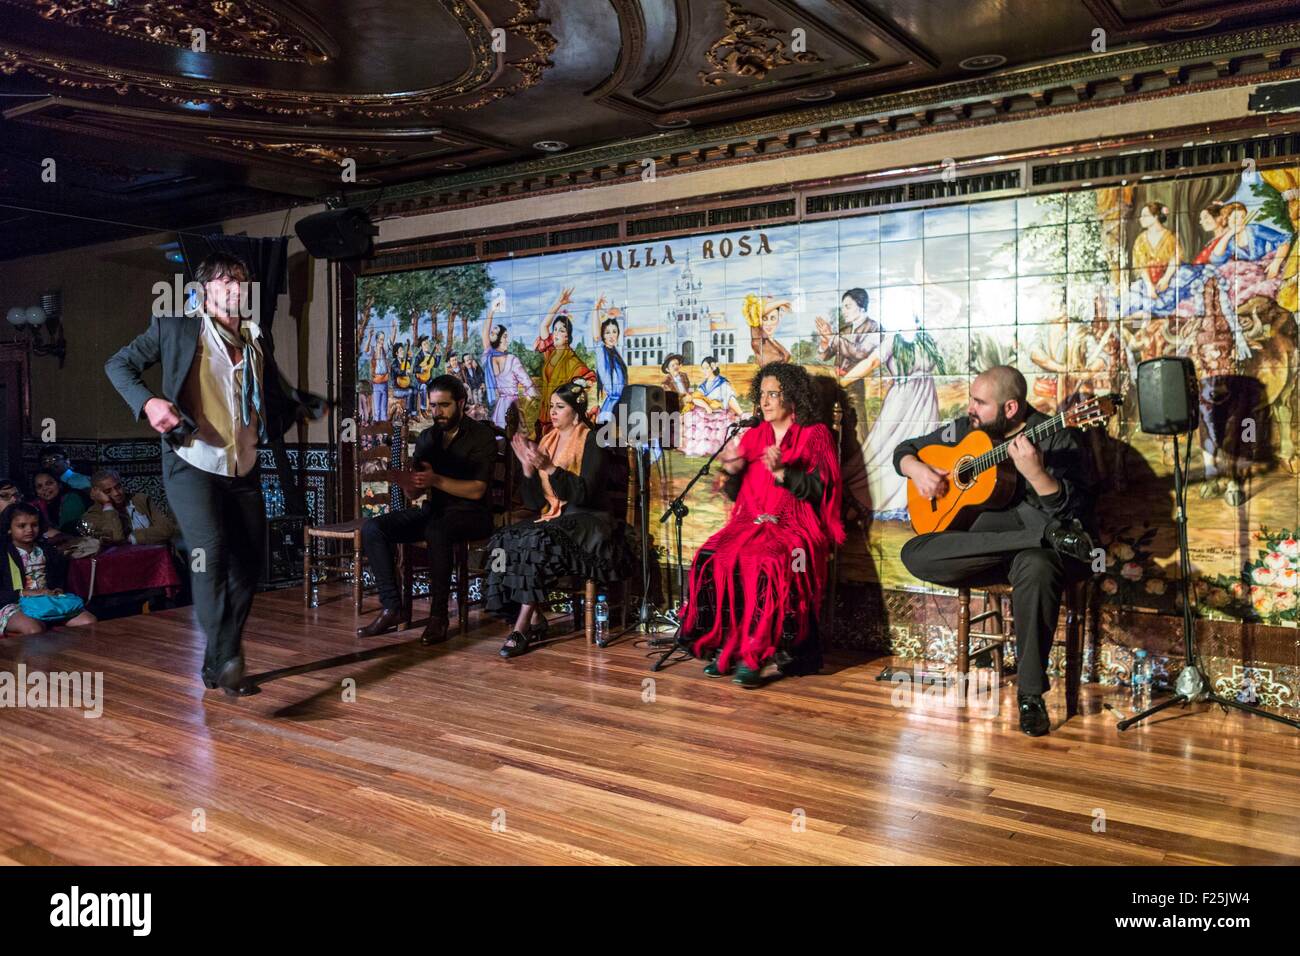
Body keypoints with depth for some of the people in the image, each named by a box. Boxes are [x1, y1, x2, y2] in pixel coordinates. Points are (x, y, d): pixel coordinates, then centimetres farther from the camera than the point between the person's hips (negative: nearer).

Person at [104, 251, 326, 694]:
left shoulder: (258, 338, 15)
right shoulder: (175, 327, 2)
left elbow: (277, 389, 29)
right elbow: (118, 364, 5)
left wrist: (309, 405, 10)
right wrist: (148, 401, -14)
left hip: (244, 471, 5)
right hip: (193, 464, -5)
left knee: (247, 565, 5)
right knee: (211, 554, -22)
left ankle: (219, 667, 19)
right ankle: (224, 658, -19)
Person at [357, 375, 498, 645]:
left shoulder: (481, 435, -6)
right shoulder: (427, 437, 13)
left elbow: (477, 490, -16)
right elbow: (413, 491, 10)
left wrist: (436, 480, -29)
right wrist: (405, 481, -15)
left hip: (471, 513, -6)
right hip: (433, 510, 6)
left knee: (437, 529, -39)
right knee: (372, 527, -13)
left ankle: (438, 614, -27)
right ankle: (391, 607, -14)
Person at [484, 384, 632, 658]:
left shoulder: (591, 442, -4)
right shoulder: (546, 441, 14)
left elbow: (583, 493, -16)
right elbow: (533, 502, 9)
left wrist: (549, 467, -23)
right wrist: (527, 466, -6)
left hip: (585, 521, -6)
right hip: (551, 519, 6)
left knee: (539, 541, -33)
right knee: (504, 540, -20)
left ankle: (522, 628, -27)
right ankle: (536, 620, -16)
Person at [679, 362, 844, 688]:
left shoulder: (815, 435, 3)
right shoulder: (753, 436, 17)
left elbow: (820, 490, -8)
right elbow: (737, 494, 17)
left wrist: (781, 472, -19)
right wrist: (733, 471, -4)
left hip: (795, 526, -5)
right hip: (751, 522, 5)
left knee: (765, 563, -35)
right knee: (712, 559, -24)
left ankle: (753, 655, -27)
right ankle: (724, 647, -17)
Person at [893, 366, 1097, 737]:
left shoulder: (1057, 440, -5)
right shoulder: (967, 429, 11)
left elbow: (1075, 515, -14)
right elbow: (906, 449, 22)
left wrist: (1035, 473, -30)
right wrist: (916, 468, -2)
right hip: (977, 545, 5)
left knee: (1036, 568, -42)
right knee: (915, 554, -26)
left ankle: (1030, 695, -26)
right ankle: (1049, 536, -27)